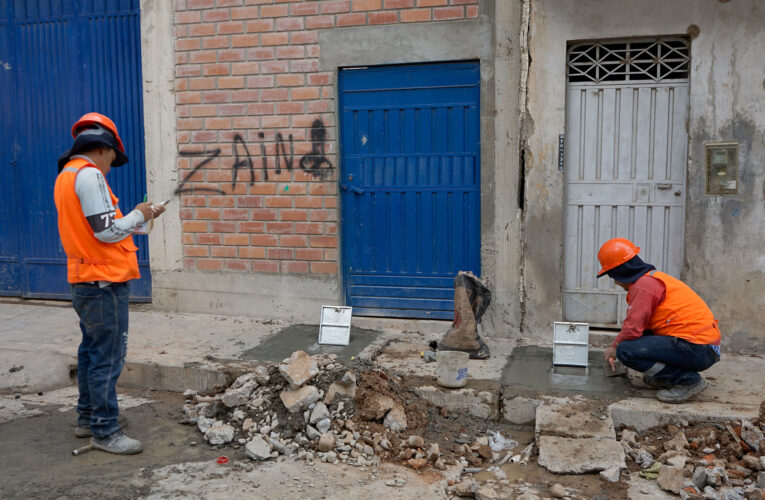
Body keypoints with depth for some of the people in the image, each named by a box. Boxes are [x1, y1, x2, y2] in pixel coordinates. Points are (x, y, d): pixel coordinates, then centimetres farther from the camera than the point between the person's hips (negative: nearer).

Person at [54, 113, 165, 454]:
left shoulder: (66, 175, 16)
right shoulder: (89, 175, -15)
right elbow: (107, 232, -20)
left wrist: (140, 219, 17)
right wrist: (138, 215, -4)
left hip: (83, 282, 10)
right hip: (104, 283, -10)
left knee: (91, 351, 19)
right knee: (108, 357, -4)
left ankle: (88, 419, 31)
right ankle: (105, 432, 2)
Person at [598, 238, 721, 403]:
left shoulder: (643, 285, -14)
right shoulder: (653, 277, 18)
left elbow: (633, 329, -17)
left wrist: (614, 348, 1)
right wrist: (618, 343, 28)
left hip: (697, 350, -10)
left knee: (626, 351, -18)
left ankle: (688, 380, -9)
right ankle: (666, 377, 14)